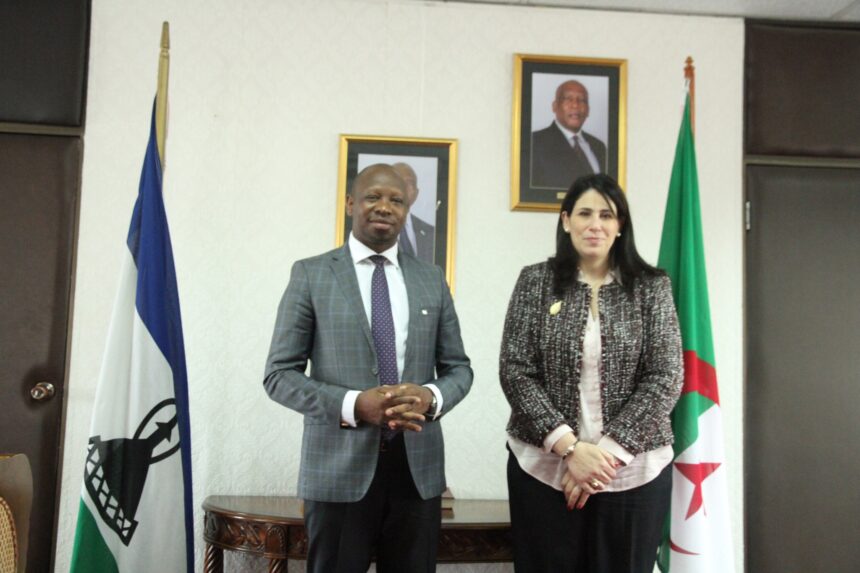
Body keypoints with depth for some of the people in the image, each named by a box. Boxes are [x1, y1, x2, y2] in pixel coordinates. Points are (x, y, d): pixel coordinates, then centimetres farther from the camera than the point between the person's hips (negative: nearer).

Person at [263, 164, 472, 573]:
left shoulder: (431, 279, 10)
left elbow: (458, 368, 12)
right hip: (340, 465, -2)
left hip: (417, 465, 3)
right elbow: (279, 374, -2)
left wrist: (431, 397, -12)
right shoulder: (311, 274, 1)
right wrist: (352, 404, -18)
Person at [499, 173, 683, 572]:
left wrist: (607, 451, -12)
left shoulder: (652, 287, 2)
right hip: (544, 467, 0)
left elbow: (666, 377, -4)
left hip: (633, 470, 0)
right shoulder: (535, 282, 2)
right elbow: (515, 371, -4)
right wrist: (569, 447, -14)